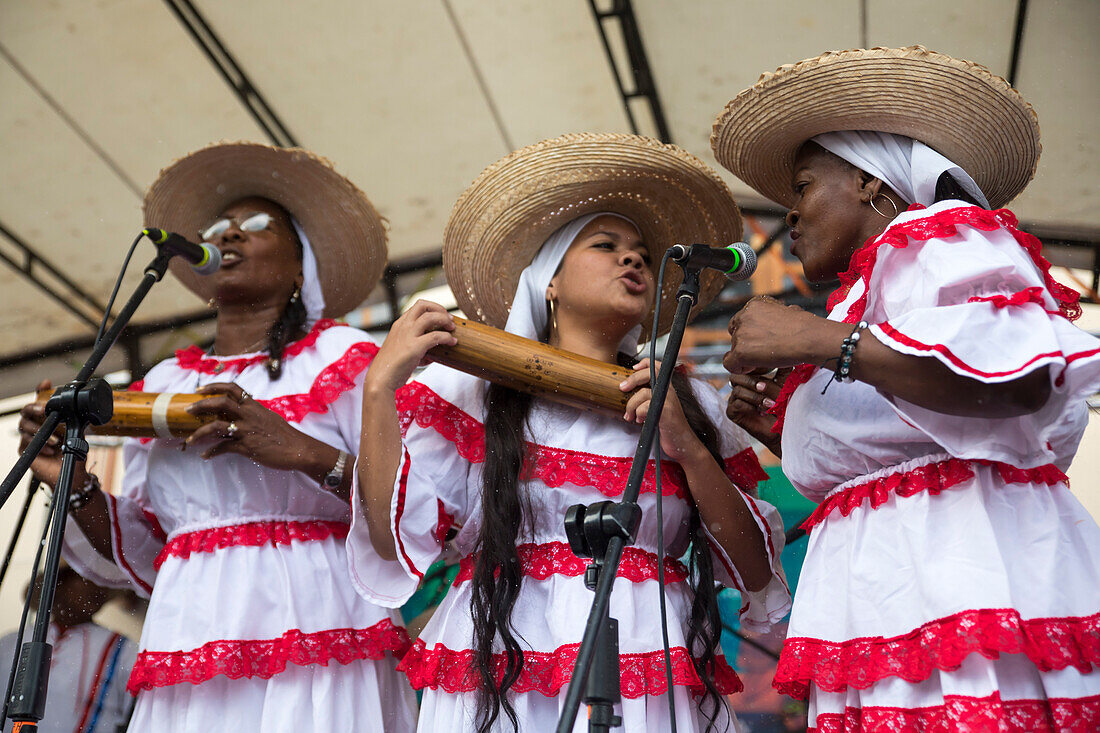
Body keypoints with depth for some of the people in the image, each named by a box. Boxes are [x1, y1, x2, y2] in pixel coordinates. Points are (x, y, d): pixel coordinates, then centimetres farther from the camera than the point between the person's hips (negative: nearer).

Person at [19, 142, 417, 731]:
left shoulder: (341, 357, 1)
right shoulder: (160, 384, 15)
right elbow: (141, 563, 17)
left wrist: (307, 453, -19)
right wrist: (77, 488, 1)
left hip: (314, 658, -3)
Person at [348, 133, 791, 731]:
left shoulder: (690, 405, 12)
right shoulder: (470, 388, 4)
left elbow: (756, 574, 6)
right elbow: (392, 542, -5)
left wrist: (687, 446, -5)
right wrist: (380, 386, -12)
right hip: (502, 682, -2)